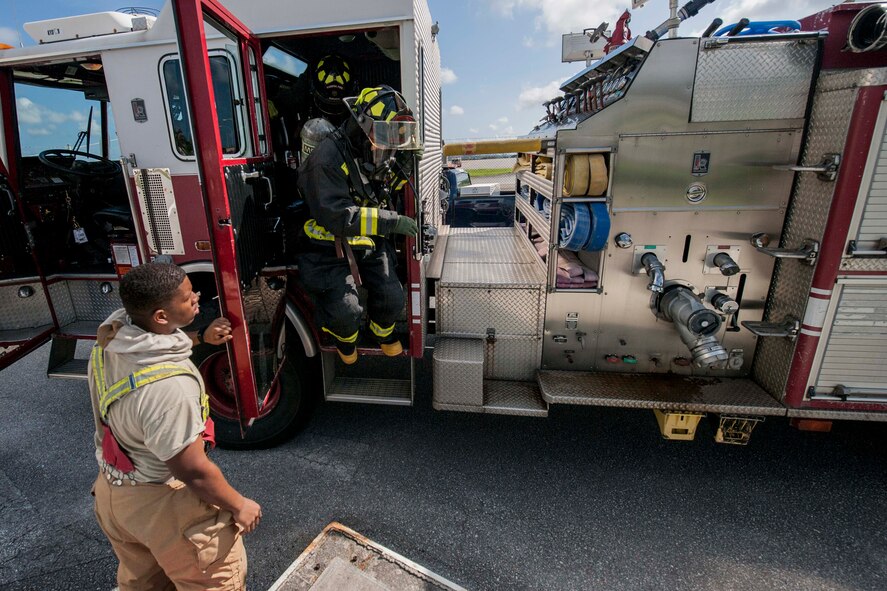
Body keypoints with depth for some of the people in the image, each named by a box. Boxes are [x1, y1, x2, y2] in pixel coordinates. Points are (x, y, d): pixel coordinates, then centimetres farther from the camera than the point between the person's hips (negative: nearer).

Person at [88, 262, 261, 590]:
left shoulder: (111, 331, -13)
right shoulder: (170, 385, -38)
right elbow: (193, 470, -29)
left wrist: (202, 338, 9)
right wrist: (239, 506, -15)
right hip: (161, 505, -8)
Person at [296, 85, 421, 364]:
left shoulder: (386, 156, 0)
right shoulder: (329, 157, -23)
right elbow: (336, 215, -33)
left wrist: (404, 162, -3)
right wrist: (390, 222, -36)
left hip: (372, 244, 6)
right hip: (333, 247, -5)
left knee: (391, 297, -5)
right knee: (345, 310, -14)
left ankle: (383, 329, 31)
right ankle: (345, 335, 24)